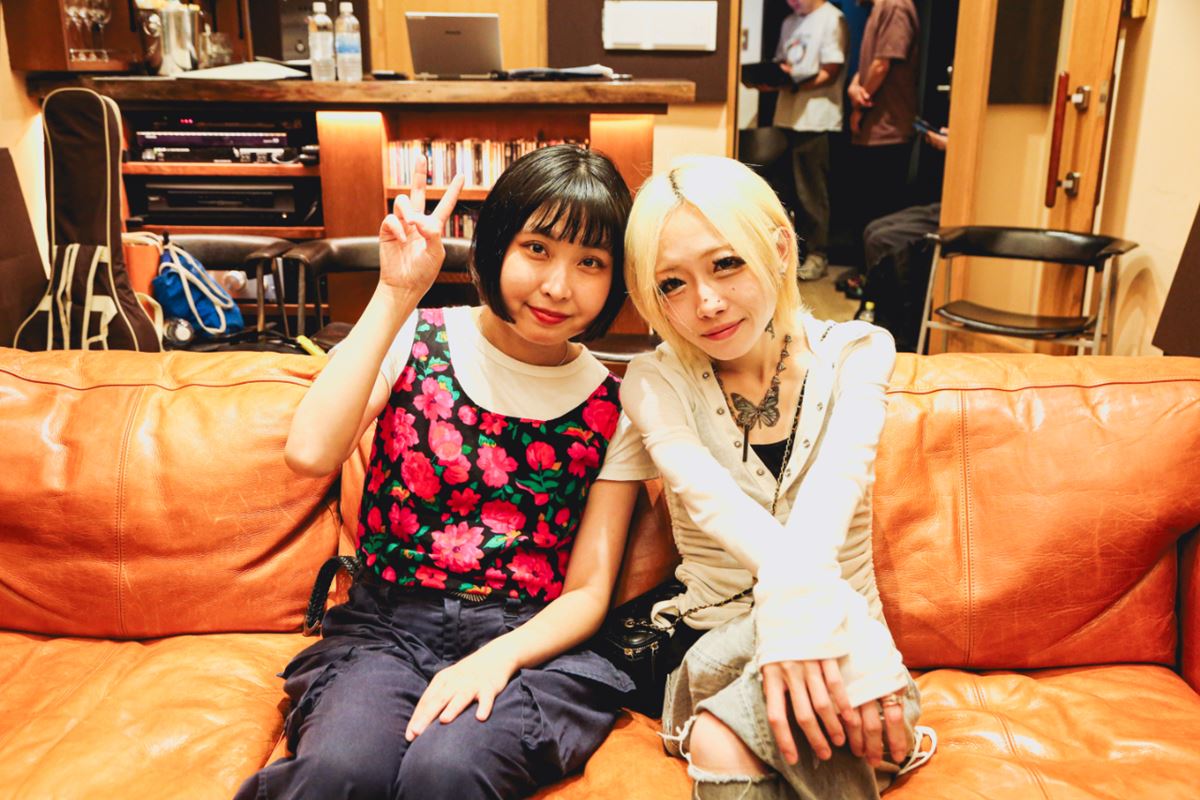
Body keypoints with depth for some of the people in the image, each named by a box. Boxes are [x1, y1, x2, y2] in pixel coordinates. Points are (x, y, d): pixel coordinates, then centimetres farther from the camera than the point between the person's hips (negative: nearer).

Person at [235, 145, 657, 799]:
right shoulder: (417, 340, 3)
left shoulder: (612, 410, 3)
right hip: (386, 625, 0)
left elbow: (588, 594, 2)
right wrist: (396, 296, -15)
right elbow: (310, 453, -16)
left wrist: (498, 657, -18)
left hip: (529, 643, 0)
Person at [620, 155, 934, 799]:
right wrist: (821, 600, -46)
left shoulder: (857, 353, 0)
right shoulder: (654, 383, -3)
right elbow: (708, 494, -25)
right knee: (720, 748, -35)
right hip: (710, 642, 1)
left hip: (831, 634, 0)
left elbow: (837, 477, -22)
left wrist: (796, 588, -46)